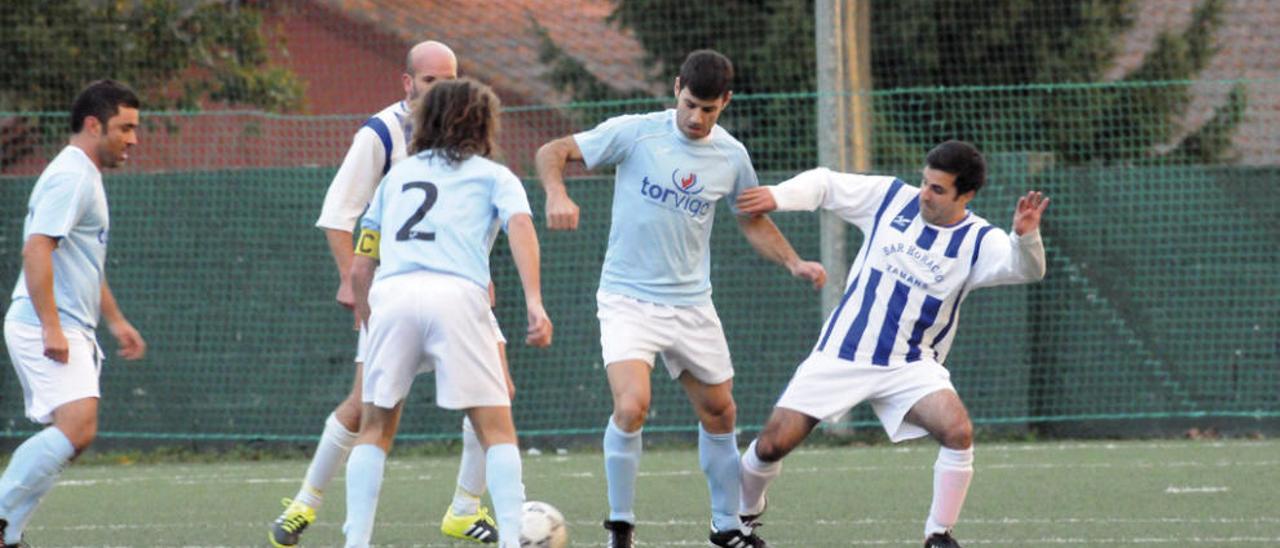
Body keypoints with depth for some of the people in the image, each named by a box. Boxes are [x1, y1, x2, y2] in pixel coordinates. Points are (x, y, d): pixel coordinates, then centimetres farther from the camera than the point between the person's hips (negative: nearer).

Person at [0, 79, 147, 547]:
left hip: (67, 332, 11)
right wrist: (51, 327, -27)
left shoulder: (85, 178, 22)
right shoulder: (70, 177, -12)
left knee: (67, 436, 6)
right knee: (77, 426, -22)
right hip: (45, 328, -11)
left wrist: (115, 320, 34)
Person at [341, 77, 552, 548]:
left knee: (375, 428, 13)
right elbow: (520, 226, -1)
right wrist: (534, 303, -11)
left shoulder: (396, 176, 31)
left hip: (390, 295, 3)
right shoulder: (493, 175, 21)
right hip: (457, 295, -2)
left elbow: (359, 269, 26)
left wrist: (369, 323, 34)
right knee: (496, 429, 3)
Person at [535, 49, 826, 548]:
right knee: (632, 405, -23)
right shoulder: (634, 133, -10)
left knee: (719, 414, 11)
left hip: (691, 305, 5)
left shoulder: (731, 156, 3)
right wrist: (557, 193, -30)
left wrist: (793, 262, 4)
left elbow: (753, 221, 18)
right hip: (628, 297, -5)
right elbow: (553, 152, -10)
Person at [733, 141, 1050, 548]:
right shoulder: (891, 197, -2)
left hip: (911, 367, -1)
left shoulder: (977, 241, -9)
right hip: (840, 356, 1)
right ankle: (745, 513, 27)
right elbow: (824, 184, 9)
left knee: (958, 431, -27)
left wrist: (1026, 236, -49)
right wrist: (778, 197, -8)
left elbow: (1025, 268, -27)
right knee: (773, 444, -4)